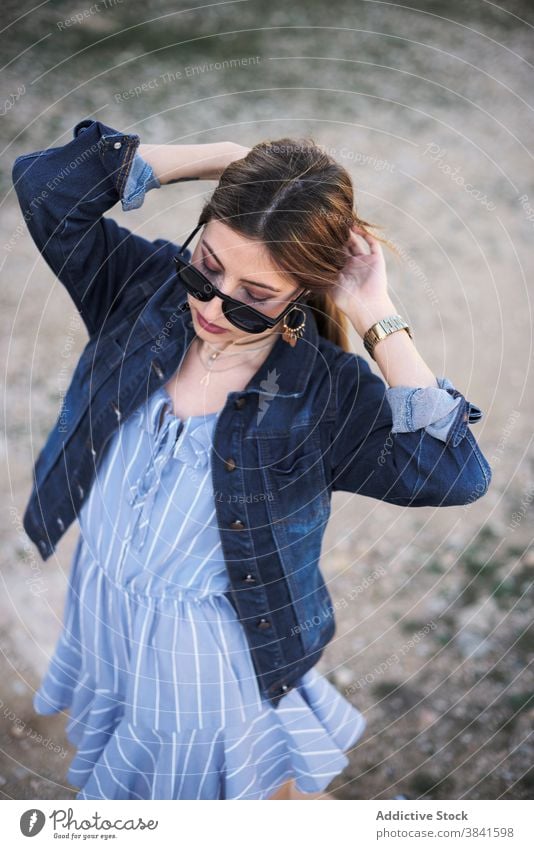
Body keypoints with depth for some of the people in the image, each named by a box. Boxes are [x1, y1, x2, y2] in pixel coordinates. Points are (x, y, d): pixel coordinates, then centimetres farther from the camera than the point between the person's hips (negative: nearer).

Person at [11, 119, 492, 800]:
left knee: (254, 781, 25)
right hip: (98, 609, 4)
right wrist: (221, 157, -25)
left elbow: (456, 475, -35)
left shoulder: (321, 388, -25)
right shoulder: (147, 285, -16)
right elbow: (44, 183, -22)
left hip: (215, 648, -3)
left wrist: (378, 319, -35)